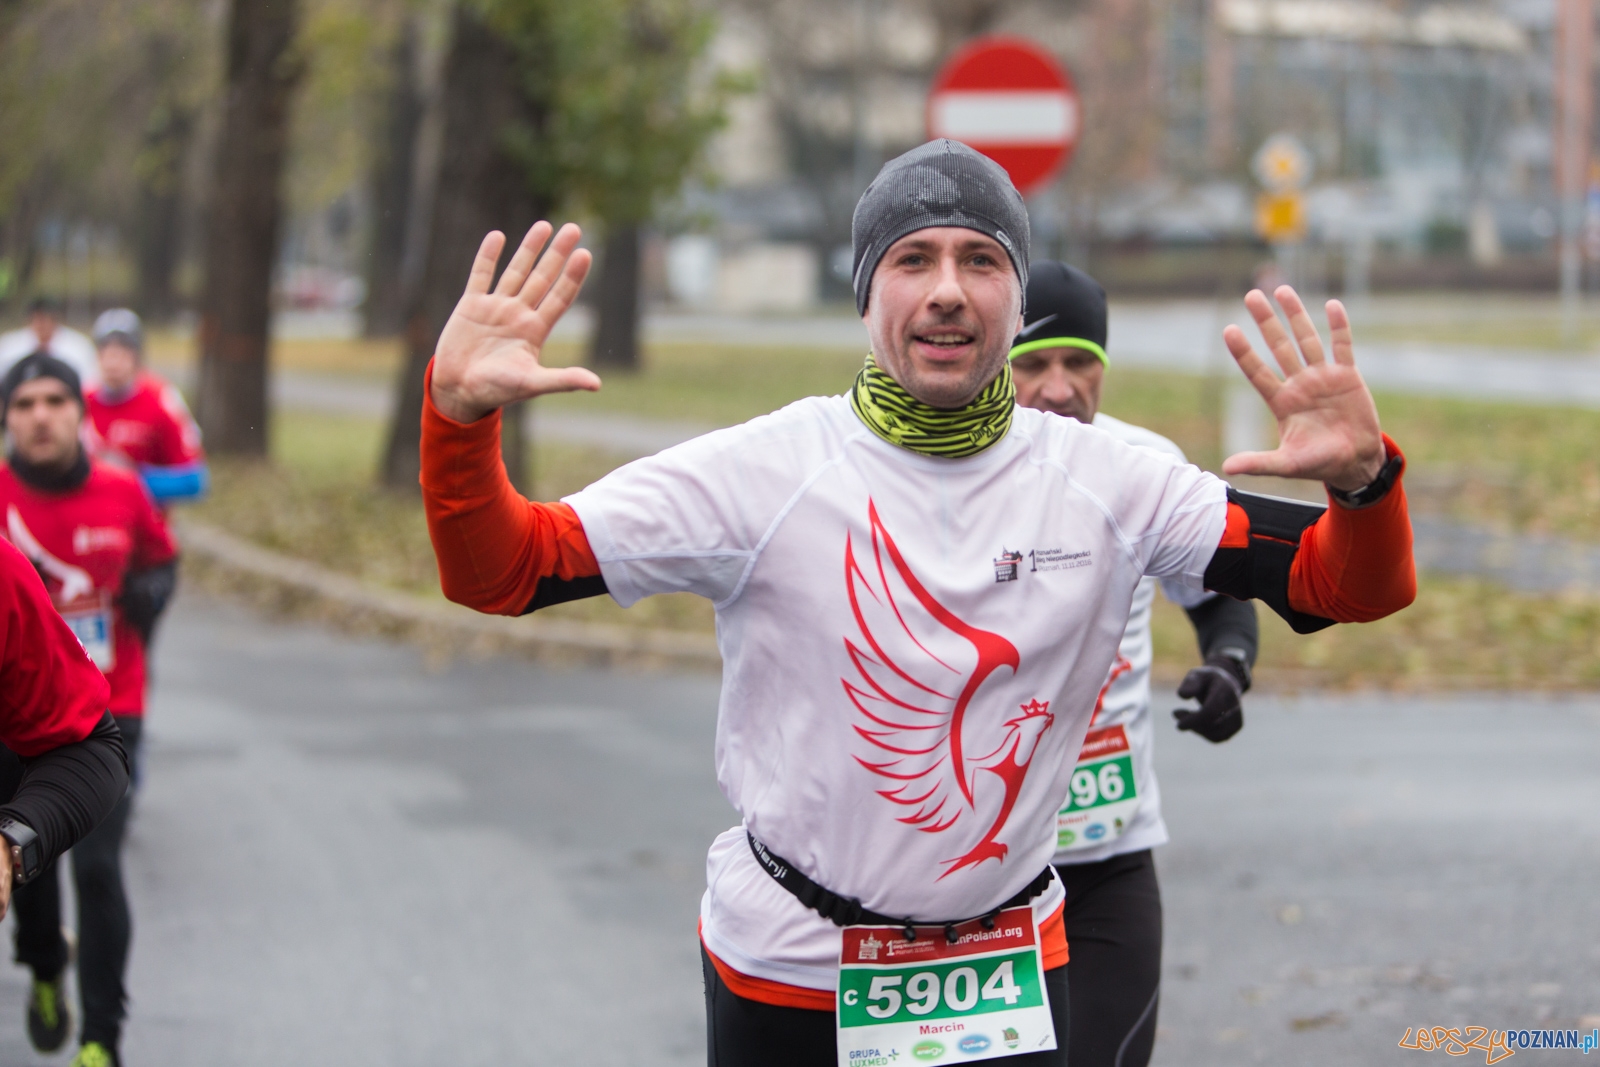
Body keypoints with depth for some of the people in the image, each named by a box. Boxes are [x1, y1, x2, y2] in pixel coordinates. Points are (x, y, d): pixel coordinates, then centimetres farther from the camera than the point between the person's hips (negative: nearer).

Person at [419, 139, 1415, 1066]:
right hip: (784, 973, -2)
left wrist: (1360, 479, -30)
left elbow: (1351, 587, -7)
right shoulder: (765, 473, -11)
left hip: (1013, 973, 2)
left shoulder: (1105, 481, -5)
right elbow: (499, 571, -14)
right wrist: (461, 416, -33)